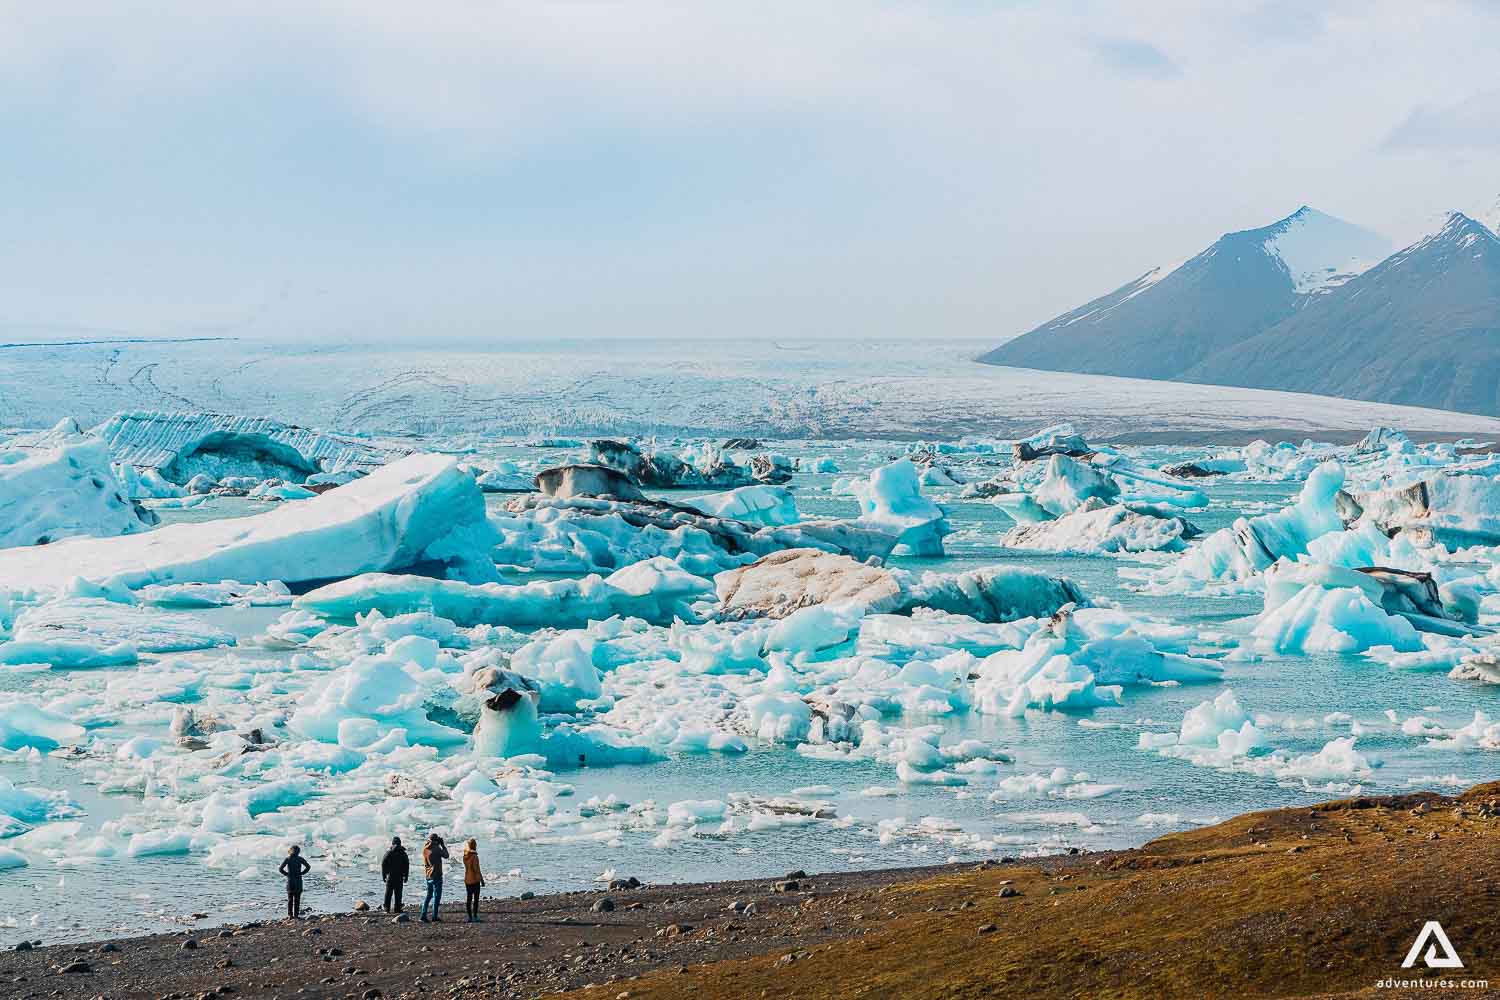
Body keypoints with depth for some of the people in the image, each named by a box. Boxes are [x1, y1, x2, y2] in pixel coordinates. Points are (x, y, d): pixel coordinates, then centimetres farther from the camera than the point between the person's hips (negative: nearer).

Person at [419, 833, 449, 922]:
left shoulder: (424, 850, 3)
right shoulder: (436, 849, -16)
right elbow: (446, 855, -5)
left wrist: (439, 845, 14)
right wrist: (443, 845, 4)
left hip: (428, 876, 7)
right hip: (436, 875, -7)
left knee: (429, 895, 16)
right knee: (436, 896, -1)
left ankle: (423, 916, 11)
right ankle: (435, 917, -1)